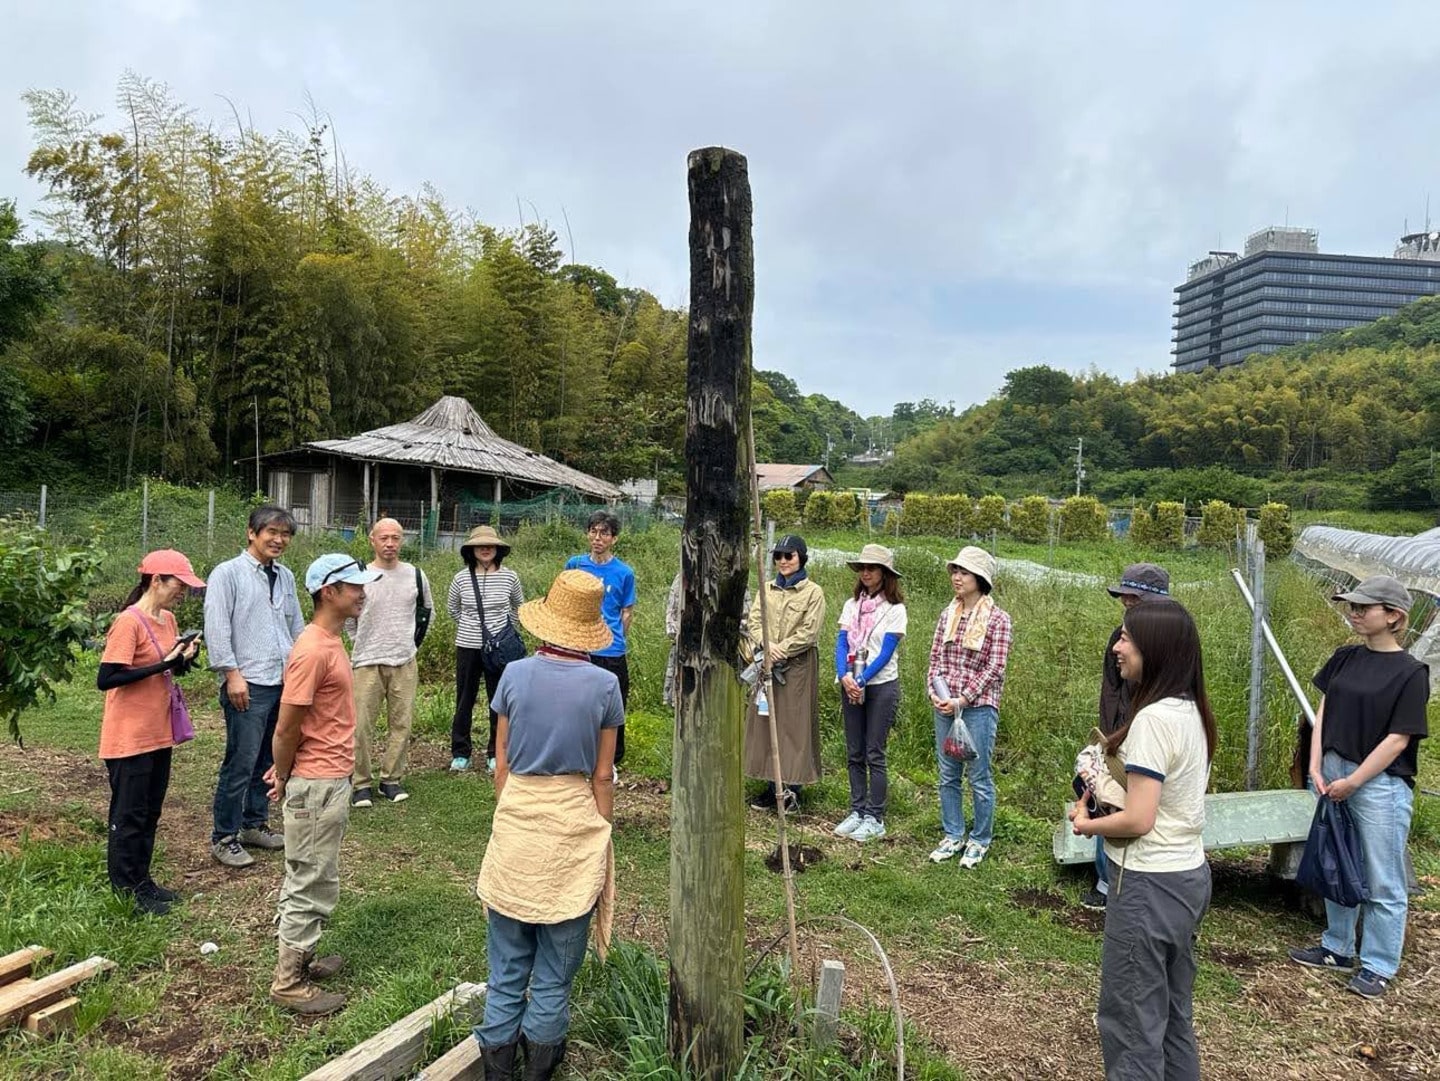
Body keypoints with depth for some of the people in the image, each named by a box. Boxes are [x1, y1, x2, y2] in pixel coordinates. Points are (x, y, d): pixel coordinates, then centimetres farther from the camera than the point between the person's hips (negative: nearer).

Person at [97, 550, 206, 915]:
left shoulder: (168, 619, 7)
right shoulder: (129, 622, -18)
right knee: (129, 814, 3)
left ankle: (142, 881, 28)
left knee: (150, 811, 16)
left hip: (159, 733, 8)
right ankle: (125, 891, 15)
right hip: (130, 737, -8)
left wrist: (185, 657, -5)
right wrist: (162, 664, -25)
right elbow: (106, 679, -23)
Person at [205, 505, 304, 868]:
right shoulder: (228, 573, -6)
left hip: (285, 683, 7)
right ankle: (224, 837, 9)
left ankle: (254, 824, 28)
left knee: (268, 760, 15)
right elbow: (216, 628, -10)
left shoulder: (286, 576, 13)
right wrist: (233, 674, -15)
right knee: (240, 763, -4)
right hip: (248, 685, -6)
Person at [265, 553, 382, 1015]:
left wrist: (286, 770, 13)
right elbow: (287, 726, -19)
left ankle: (300, 958, 35)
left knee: (310, 878, 20)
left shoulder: (329, 642, 8)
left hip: (331, 780, 10)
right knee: (312, 885, 3)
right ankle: (289, 982, 16)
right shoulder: (313, 651, -23)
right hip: (317, 786, -10)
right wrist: (285, 779, -5)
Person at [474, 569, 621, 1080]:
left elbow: (501, 764, 1)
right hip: (574, 823, -1)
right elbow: (602, 776, -5)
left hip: (516, 819, 2)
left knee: (507, 960, 16)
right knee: (556, 965, 14)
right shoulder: (604, 685, -10)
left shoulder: (515, 674, -6)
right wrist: (600, 836, 8)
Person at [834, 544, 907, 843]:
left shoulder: (894, 609, -6)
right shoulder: (851, 605, 7)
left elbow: (886, 653, -12)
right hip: (851, 685, 5)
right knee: (854, 754, 10)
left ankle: (875, 819, 8)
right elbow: (841, 644, 1)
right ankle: (857, 811, 20)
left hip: (881, 686, -5)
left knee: (874, 755, -1)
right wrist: (844, 677, -16)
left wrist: (862, 680, -20)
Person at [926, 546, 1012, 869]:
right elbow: (936, 657, 8)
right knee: (948, 775, 12)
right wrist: (934, 692, -7)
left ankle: (980, 840, 20)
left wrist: (962, 699, -16)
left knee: (979, 777, 4)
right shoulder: (948, 614, 7)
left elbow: (994, 668, -11)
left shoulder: (997, 618, -8)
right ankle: (953, 836, 26)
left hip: (979, 706, -5)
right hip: (945, 706, 5)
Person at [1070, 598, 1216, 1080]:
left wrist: (1085, 824, -6)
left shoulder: (1153, 719, -23)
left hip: (1150, 884, -9)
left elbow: (1138, 820, -23)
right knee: (1173, 1012, 20)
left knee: (1130, 1018, 4)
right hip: (1189, 874, 9)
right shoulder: (1192, 711, 5)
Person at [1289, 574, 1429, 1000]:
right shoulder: (1345, 658, 5)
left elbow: (1397, 740, -13)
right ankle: (1337, 949, 33)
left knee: (1382, 882, 7)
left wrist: (1352, 782, -13)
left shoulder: (1410, 673, -12)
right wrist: (1317, 768, -2)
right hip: (1334, 776, 6)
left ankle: (1378, 966, 21)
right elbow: (1324, 713, 6)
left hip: (1380, 783, -6)